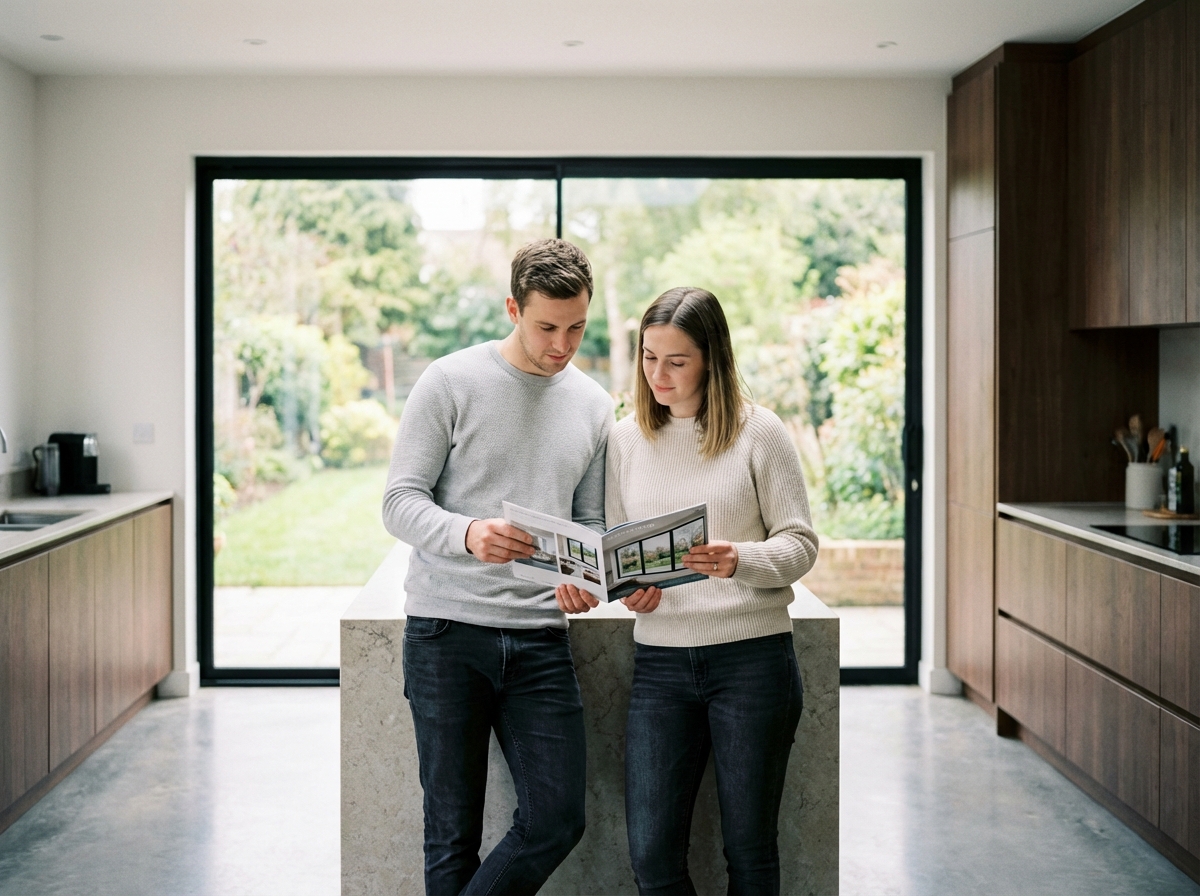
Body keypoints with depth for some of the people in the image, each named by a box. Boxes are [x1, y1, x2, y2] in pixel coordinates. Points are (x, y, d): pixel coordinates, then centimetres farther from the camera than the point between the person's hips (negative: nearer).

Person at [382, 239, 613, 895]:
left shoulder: (593, 406, 11)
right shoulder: (451, 382, -3)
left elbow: (590, 520, 14)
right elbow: (400, 502, -6)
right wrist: (468, 534, -27)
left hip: (540, 639, 4)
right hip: (446, 630, -4)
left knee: (558, 820, 0)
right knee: (452, 831, 3)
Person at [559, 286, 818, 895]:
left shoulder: (757, 431, -2)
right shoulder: (627, 439, 8)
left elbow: (800, 544, -2)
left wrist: (739, 561, -22)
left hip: (752, 656, -3)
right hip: (660, 660, 3)